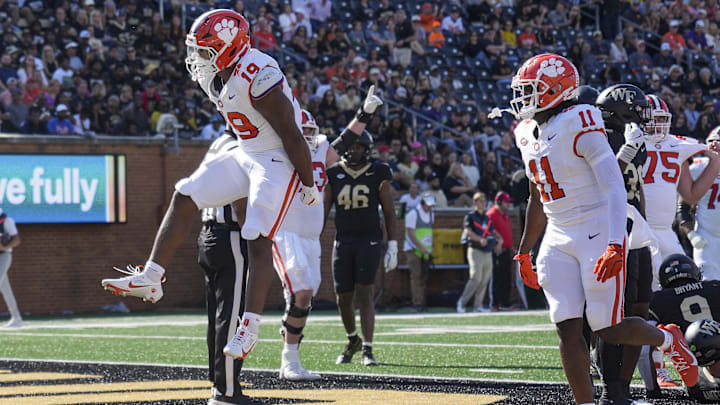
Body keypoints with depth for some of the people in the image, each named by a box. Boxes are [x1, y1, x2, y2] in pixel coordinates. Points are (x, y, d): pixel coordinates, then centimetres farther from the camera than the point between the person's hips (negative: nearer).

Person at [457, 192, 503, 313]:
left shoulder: (488, 218, 19)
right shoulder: (470, 217, -1)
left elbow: (494, 231, 17)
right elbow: (468, 231, -15)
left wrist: (499, 239, -5)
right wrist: (480, 239, -29)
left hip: (488, 252, 7)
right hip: (475, 251, -7)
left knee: (485, 280, 4)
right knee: (476, 278, -15)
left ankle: (478, 305, 9)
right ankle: (462, 302, -5)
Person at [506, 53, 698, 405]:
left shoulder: (579, 125, -16)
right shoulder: (528, 134, 10)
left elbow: (615, 188, -21)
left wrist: (615, 246, -30)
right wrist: (524, 251, 25)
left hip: (598, 234, -7)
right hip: (558, 241, 7)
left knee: (609, 330, -5)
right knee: (567, 329, -4)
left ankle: (668, 339, 24)